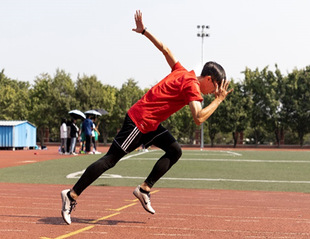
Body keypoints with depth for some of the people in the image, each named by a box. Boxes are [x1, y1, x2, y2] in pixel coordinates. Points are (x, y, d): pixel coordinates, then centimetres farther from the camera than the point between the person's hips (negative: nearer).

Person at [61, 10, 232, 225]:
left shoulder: (183, 73, 11)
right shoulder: (192, 85, -16)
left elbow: (165, 49, 18)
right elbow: (199, 118, -26)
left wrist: (144, 31, 24)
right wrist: (219, 100, -16)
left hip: (150, 124, 10)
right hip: (139, 121, -10)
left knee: (175, 151, 2)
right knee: (110, 160, -6)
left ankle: (145, 189, 3)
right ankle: (72, 195, -1)